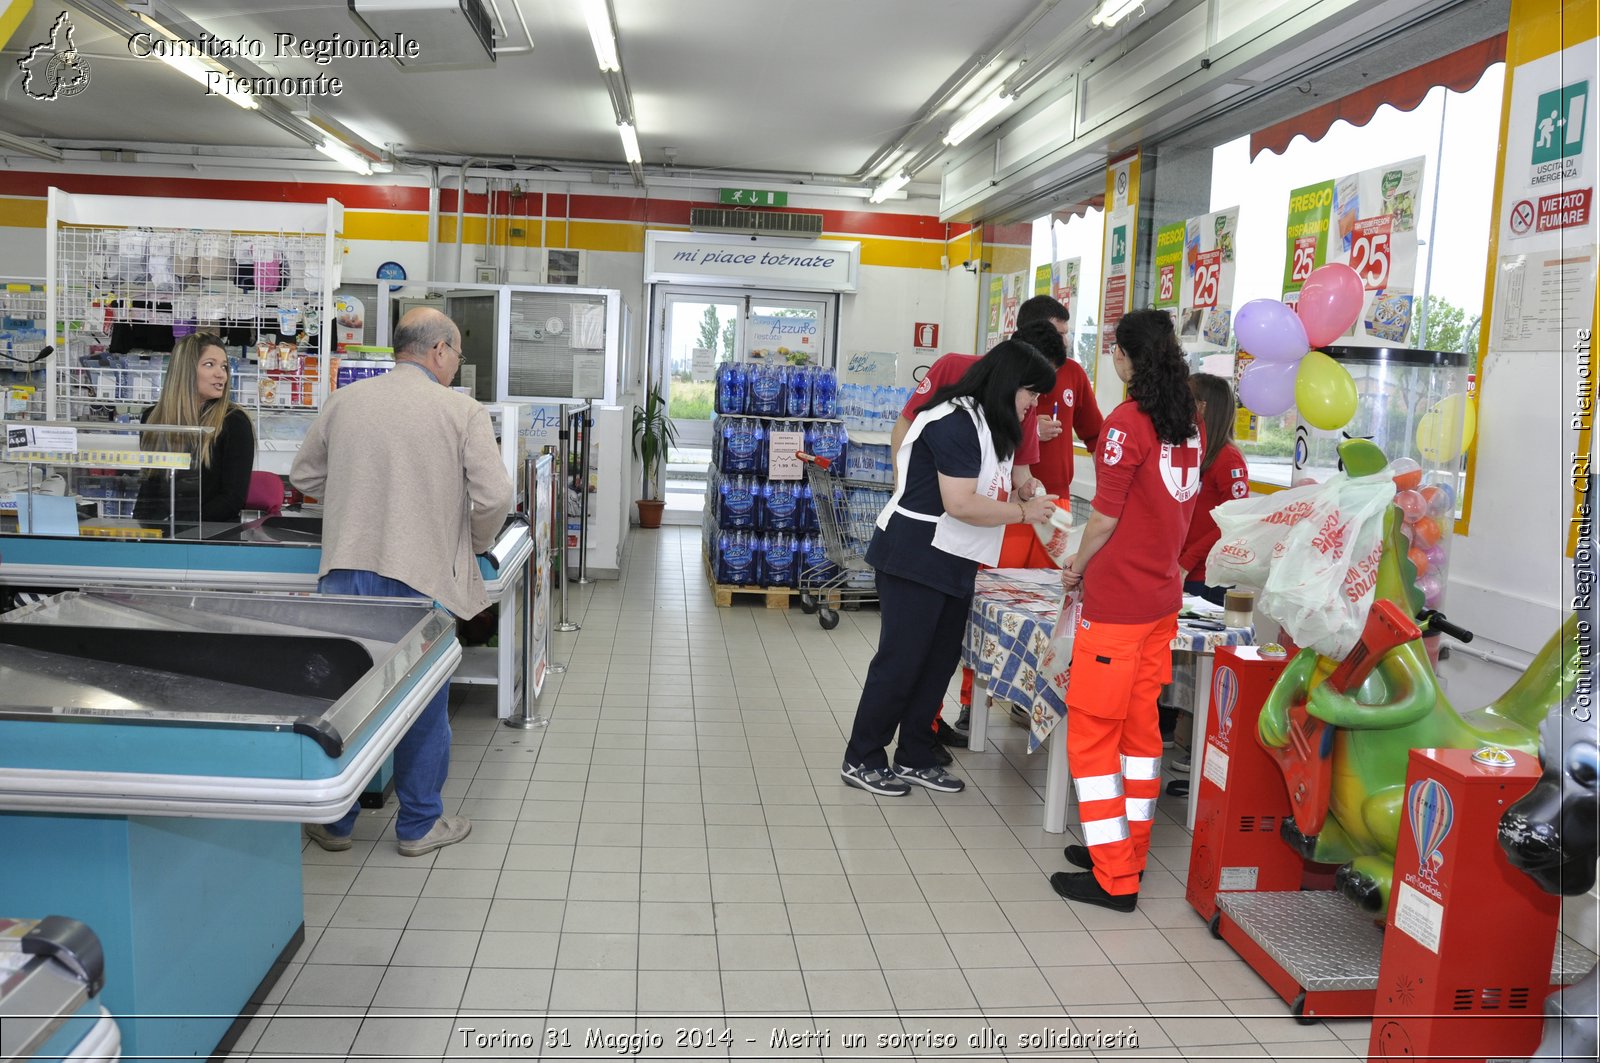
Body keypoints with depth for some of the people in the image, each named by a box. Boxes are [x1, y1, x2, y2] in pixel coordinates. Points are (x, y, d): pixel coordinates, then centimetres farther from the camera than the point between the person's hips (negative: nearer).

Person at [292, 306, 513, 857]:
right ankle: (419, 825, 22)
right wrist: (477, 543, 6)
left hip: (344, 573, 4)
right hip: (421, 577, -3)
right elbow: (493, 496, -12)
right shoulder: (462, 412, -7)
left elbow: (304, 475, 16)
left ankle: (335, 819, 28)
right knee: (424, 704, 11)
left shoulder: (343, 402, 5)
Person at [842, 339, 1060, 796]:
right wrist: (1023, 511, -14)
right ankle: (861, 760, 10)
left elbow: (990, 491, 15)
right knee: (900, 660, -2)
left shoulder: (987, 424, 15)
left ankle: (915, 758, 24)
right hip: (915, 558, -10)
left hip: (954, 562, 10)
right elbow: (960, 504, -24)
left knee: (940, 659, 13)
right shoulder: (956, 422, -19)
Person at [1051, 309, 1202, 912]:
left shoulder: (1127, 422, -16)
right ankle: (1129, 849, 28)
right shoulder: (1187, 422, 6)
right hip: (1162, 596, 8)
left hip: (1117, 601, -8)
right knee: (1140, 722, 17)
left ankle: (1114, 877, 5)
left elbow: (1106, 518, -13)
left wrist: (1077, 566, 4)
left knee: (1092, 731, 1)